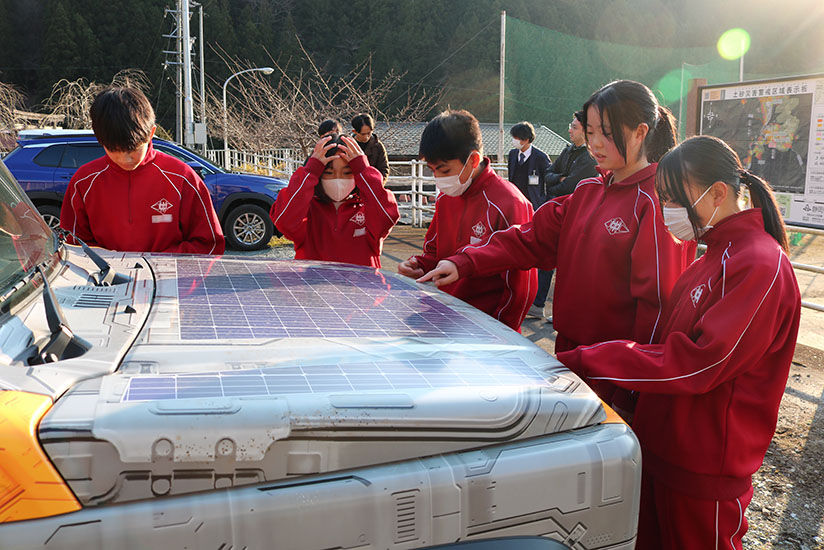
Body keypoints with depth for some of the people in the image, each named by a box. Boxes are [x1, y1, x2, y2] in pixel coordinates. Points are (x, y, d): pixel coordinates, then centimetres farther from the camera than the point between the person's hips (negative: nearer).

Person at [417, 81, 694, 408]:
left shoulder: (658, 203, -13)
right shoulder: (587, 192, 10)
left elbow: (659, 300, -16)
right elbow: (531, 238, 5)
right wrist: (464, 263, -8)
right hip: (571, 354, 7)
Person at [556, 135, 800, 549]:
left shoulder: (761, 266, -20)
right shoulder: (717, 254, 9)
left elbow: (697, 364, -25)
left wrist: (581, 361, -26)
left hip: (705, 467, -8)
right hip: (665, 446, 8)